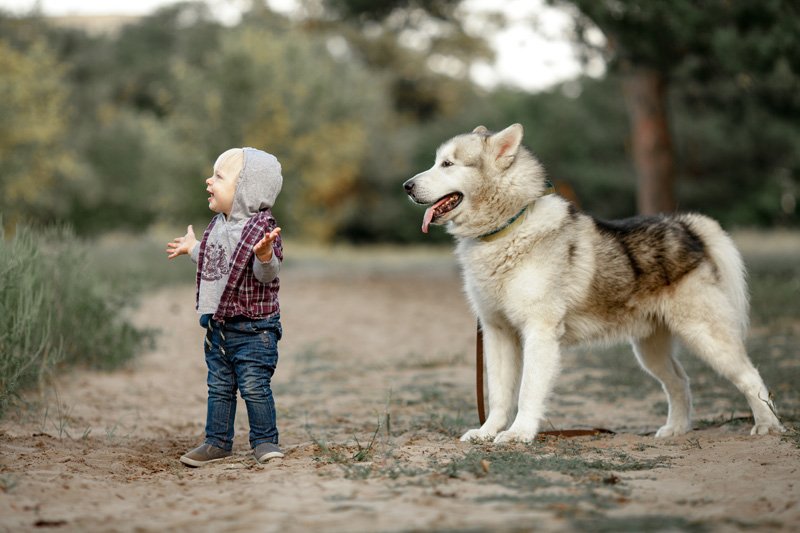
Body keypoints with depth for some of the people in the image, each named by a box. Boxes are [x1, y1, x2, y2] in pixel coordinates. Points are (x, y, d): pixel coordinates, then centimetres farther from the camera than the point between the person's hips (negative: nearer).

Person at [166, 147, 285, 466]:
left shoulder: (261, 228, -17)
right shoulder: (218, 226, 8)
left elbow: (267, 273, -27)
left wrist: (264, 255, -47)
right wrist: (192, 249, 35)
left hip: (253, 328, -8)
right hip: (218, 326, 8)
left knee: (254, 386, -7)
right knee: (219, 388, 14)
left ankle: (265, 441, 7)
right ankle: (217, 442, 23)